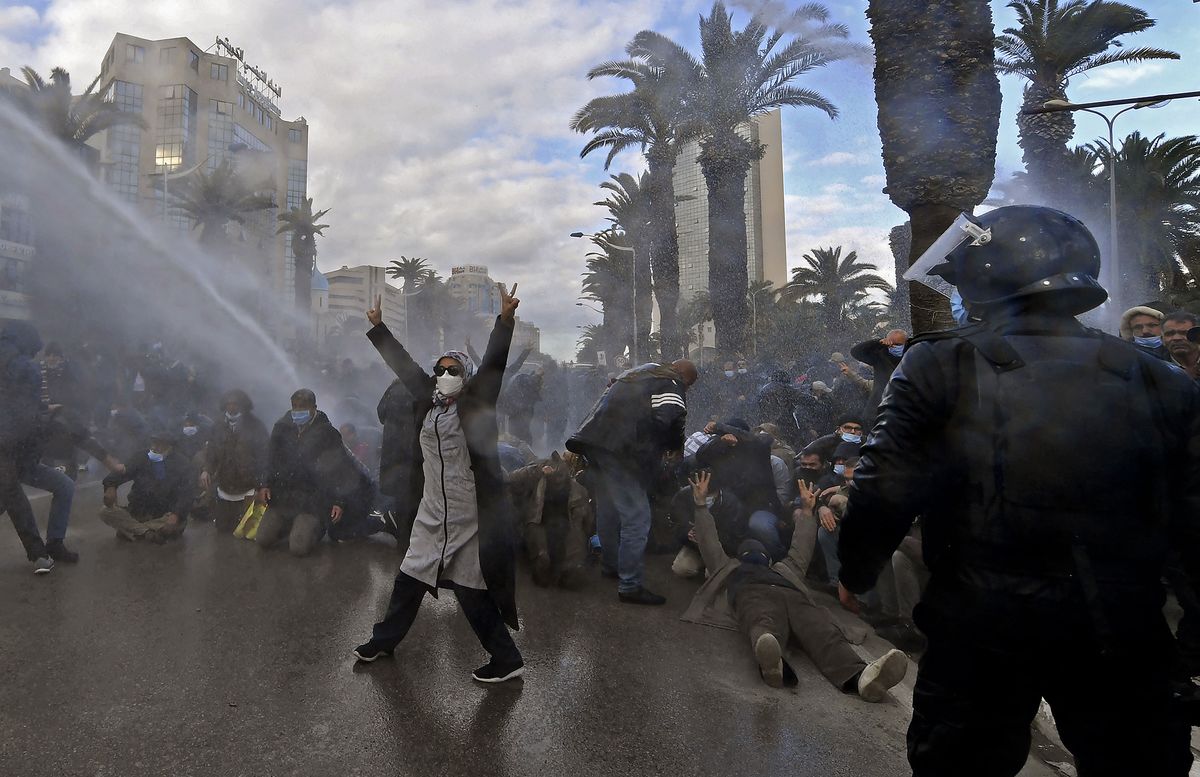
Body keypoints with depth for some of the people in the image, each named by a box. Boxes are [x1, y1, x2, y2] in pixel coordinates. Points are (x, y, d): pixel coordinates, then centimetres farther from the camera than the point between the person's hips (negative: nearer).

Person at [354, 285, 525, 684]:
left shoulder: (474, 406, -10)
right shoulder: (428, 402, 5)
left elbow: (492, 365, -23)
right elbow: (403, 364, 14)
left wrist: (505, 320, -35)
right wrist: (377, 326, 20)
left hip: (469, 519, -6)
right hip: (433, 515, 7)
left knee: (471, 591, 1)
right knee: (409, 578, 20)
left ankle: (507, 660, 17)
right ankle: (384, 640, 42)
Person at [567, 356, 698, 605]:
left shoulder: (638, 371, 25)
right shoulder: (672, 384, 0)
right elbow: (671, 419, -17)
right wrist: (675, 446, 2)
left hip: (594, 439, 9)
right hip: (619, 447, -9)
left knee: (608, 510, 22)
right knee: (636, 517, -4)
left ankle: (610, 565, 38)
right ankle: (631, 586, 0)